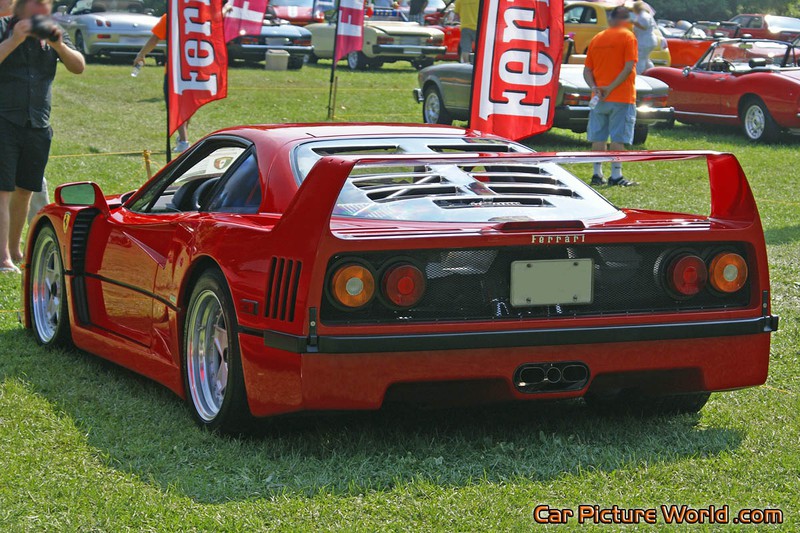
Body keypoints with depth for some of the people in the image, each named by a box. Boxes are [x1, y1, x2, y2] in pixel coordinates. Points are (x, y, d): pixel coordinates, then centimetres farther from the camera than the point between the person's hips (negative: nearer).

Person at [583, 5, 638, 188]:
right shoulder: (627, 37, -5)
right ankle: (616, 176, -3)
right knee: (618, 138, -2)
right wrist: (611, 88, -13)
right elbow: (628, 67, -14)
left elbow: (587, 71, 6)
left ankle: (597, 174, 10)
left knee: (598, 137, 9)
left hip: (599, 98, 4)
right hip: (622, 97, -4)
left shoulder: (596, 39, 11)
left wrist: (594, 87, -6)